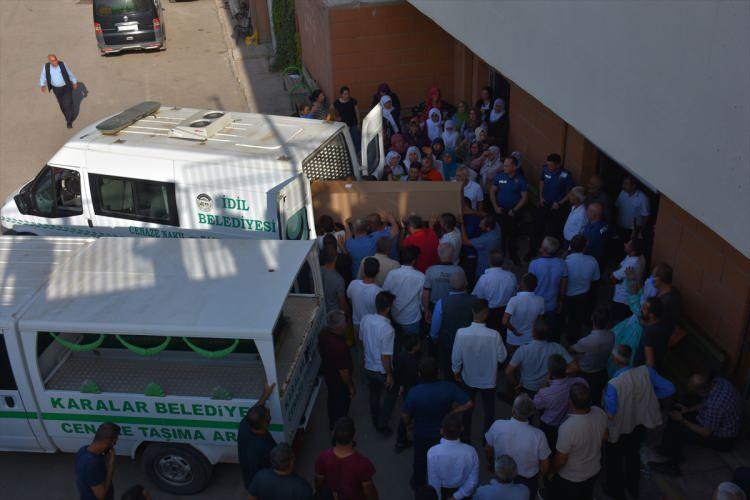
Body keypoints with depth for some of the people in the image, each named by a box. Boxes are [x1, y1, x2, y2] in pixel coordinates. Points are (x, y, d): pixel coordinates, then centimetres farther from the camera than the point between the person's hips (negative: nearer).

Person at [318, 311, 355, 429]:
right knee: (342, 405, 19)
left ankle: (332, 424, 56)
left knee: (333, 399, 32)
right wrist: (351, 386, -13)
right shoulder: (339, 346, -42)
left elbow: (319, 348, 3)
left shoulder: (323, 333, -18)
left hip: (328, 374, 8)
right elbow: (343, 372, -29)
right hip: (339, 381, -8)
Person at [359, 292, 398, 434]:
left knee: (374, 394, 27)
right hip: (382, 370, -6)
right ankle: (382, 424, 27)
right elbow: (385, 356, -26)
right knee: (390, 395, 21)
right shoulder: (387, 329, -32)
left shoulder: (365, 319, -12)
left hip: (368, 367, 6)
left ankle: (375, 421, 45)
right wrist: (390, 375, -14)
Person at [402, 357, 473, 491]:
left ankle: (418, 484, 51)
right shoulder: (449, 387, -27)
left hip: (422, 435, -1)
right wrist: (451, 412, -12)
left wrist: (408, 423, 3)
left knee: (420, 460, 28)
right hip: (445, 433, 1)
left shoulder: (414, 392, -31)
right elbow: (468, 404, -25)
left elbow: (405, 416, -20)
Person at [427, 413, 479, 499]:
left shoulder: (433, 452, -29)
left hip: (443, 493, -1)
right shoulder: (470, 451, -26)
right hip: (463, 492, 1)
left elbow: (433, 482, -17)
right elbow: (473, 481, -18)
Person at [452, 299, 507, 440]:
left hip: (469, 378, 1)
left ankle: (466, 438, 40)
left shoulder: (461, 333, -25)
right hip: (488, 379, -1)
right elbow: (502, 357, -14)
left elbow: (456, 357, -13)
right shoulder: (494, 335, -28)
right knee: (489, 409, 23)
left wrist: (456, 371, 5)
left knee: (467, 408, 24)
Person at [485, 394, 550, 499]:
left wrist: (491, 463, 12)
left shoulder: (497, 426, -29)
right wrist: (540, 475, 6)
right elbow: (544, 465, -17)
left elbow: (488, 450, -10)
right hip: (527, 481, -1)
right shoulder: (538, 436, -33)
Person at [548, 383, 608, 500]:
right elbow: (604, 437, -1)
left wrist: (551, 472, -5)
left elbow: (560, 460, -26)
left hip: (571, 477, -5)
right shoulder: (600, 413, -23)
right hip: (594, 470, 5)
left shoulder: (567, 428, -40)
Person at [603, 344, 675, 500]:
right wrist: (648, 395, -3)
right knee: (633, 454, 32)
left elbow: (610, 414, -28)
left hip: (620, 428, -5)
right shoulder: (646, 371, -21)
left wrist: (605, 396, -11)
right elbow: (669, 389, -15)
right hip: (641, 423, 5)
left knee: (614, 459, 24)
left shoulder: (614, 384, -35)